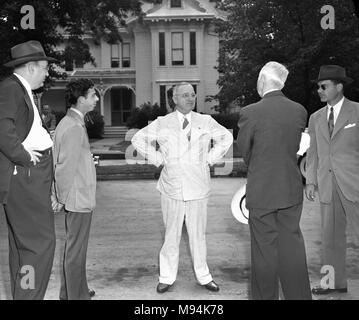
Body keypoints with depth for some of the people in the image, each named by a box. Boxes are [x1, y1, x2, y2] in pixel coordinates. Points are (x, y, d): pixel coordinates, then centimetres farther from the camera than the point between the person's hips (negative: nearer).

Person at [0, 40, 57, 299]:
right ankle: (29, 295, -1)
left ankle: (21, 293, 28)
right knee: (40, 241, -9)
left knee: (22, 243, 16)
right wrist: (24, 157, -19)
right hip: (24, 177, -11)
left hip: (30, 177, 11)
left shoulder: (22, 91, 19)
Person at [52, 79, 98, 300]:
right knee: (76, 249, 2)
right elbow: (66, 167, -21)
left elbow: (62, 162, 14)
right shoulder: (74, 128, -20)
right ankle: (77, 295, 15)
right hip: (79, 198, -10)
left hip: (77, 198, 10)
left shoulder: (69, 122, 11)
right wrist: (61, 196, -15)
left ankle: (69, 292, 33)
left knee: (73, 246, 19)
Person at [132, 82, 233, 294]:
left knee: (198, 234, 8)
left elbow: (226, 137, 15)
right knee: (172, 235, 6)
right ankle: (167, 277, 19)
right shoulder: (162, 124, 2)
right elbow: (139, 139, 11)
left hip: (198, 188, 1)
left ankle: (204, 276, 22)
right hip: (172, 188, 0)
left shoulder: (206, 122, 4)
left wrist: (210, 159, 6)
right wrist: (157, 159, 3)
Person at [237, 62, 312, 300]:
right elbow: (295, 147, 7)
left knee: (264, 249, 9)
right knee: (292, 246, 14)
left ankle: (266, 296, 22)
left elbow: (244, 151, -2)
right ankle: (300, 295, 24)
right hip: (292, 189, 4)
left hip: (261, 191, -4)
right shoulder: (300, 111, -2)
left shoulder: (250, 113, -14)